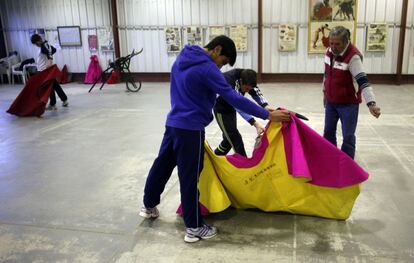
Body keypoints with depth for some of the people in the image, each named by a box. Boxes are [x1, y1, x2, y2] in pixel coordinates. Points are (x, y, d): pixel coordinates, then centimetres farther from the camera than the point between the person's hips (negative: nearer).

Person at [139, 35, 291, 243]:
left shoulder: (183, 58, 9)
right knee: (190, 176, 0)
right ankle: (194, 227, 12)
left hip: (173, 123, 9)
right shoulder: (207, 68, -18)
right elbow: (233, 98, -22)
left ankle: (149, 206, 40)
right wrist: (267, 115, -19)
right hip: (190, 128, -9)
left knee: (162, 164, 21)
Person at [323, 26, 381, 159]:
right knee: (328, 132, 17)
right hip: (331, 101, 7)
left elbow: (363, 81, -34)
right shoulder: (329, 51, -3)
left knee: (348, 136, 1)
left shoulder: (353, 57, -25)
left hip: (348, 103, -7)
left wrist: (371, 103, -44)